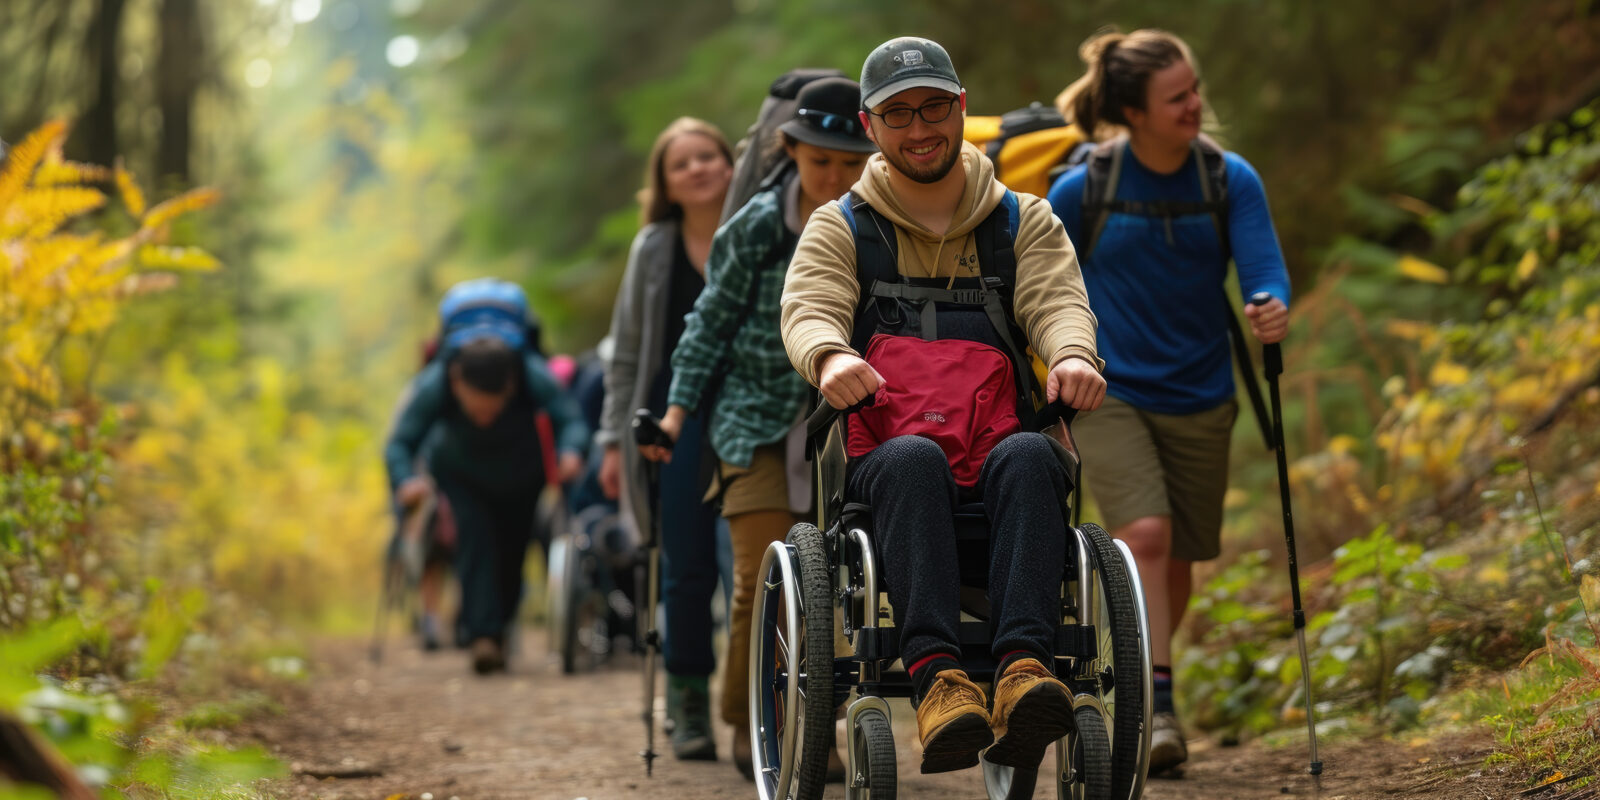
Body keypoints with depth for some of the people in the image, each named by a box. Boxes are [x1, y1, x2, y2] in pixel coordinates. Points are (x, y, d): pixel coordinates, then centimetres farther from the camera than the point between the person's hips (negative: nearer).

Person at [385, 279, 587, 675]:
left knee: (513, 546, 7)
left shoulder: (534, 377, -38)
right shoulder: (433, 385, -38)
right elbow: (400, 442, -35)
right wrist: (405, 481, -54)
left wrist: (571, 453, -59)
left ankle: (499, 629, 31)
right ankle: (483, 635, -26)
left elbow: (570, 420, -38)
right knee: (474, 533, -23)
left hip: (521, 468, 1)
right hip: (459, 468, -1)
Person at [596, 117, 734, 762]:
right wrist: (615, 440, 6)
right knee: (687, 571, 1)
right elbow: (627, 352, 11)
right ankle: (688, 702, 14)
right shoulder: (653, 249, 7)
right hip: (678, 419, 1)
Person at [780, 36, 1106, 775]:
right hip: (878, 456, -1)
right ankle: (934, 673, -53)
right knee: (913, 459, -38)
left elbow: (1057, 299, 3)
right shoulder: (838, 228, 18)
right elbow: (808, 309, -1)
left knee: (1030, 456, -36)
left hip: (996, 443, 1)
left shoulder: (1023, 221, 21)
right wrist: (830, 356, -27)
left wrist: (1073, 353, -23)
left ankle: (1023, 666, -54)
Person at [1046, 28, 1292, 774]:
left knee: (1178, 560, 11)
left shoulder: (1229, 179, -6)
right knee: (1144, 534, -21)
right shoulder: (1082, 188, -10)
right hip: (1109, 395, -3)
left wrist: (1273, 309, -38)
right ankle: (1156, 709, -21)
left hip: (1199, 398, 3)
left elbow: (1263, 270, -15)